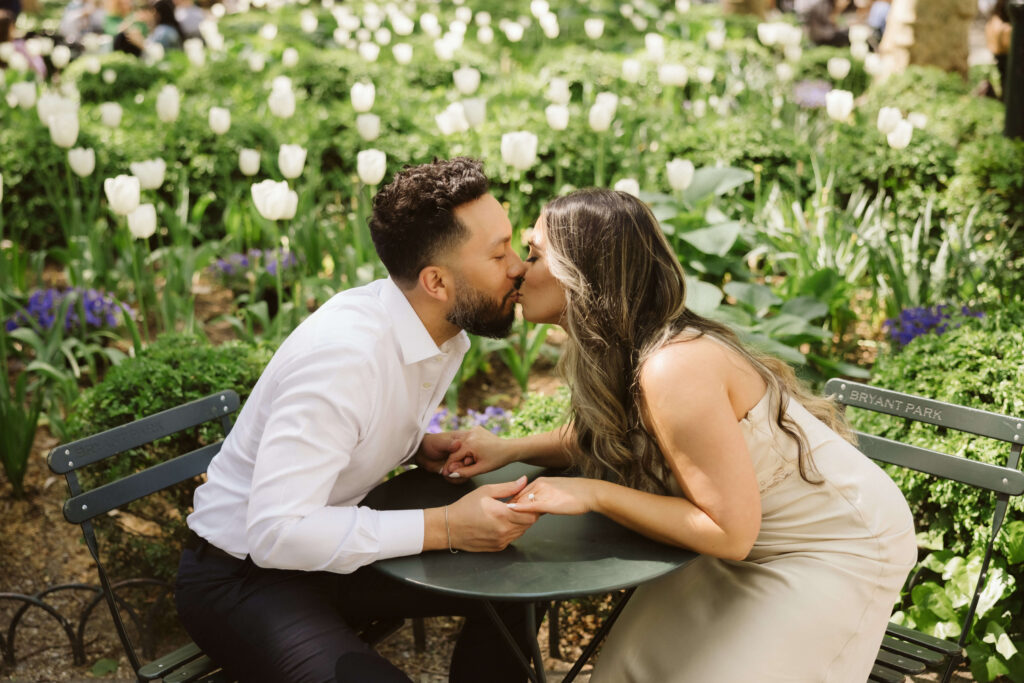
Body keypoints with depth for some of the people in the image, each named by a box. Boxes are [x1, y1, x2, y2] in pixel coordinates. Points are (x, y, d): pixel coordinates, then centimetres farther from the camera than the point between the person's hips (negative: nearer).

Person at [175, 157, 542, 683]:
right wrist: (445, 527, -32)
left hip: (329, 549, 8)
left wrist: (420, 444, -6)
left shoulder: (443, 329, -4)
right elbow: (275, 533, -33)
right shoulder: (342, 354, -31)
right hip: (242, 575, -8)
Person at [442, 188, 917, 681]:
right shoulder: (614, 352, -8)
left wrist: (593, 495, -28)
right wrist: (510, 448, -7)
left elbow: (731, 533, -28)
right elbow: (602, 437, 9)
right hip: (762, 537, 8)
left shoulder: (674, 370, -34)